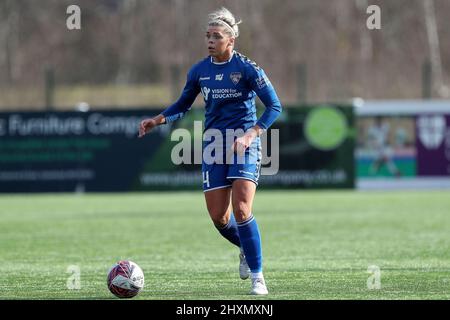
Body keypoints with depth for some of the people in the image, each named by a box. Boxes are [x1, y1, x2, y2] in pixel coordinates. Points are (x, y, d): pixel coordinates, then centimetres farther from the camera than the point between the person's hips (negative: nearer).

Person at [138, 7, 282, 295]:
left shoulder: (247, 68, -9)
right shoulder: (199, 71, 6)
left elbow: (274, 106, -9)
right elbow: (183, 105, 21)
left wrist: (251, 134, -20)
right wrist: (157, 120, 5)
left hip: (244, 144, -5)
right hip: (214, 146, 5)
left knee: (241, 210, -18)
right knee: (219, 217, 1)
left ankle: (257, 277, -10)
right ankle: (247, 250, 33)